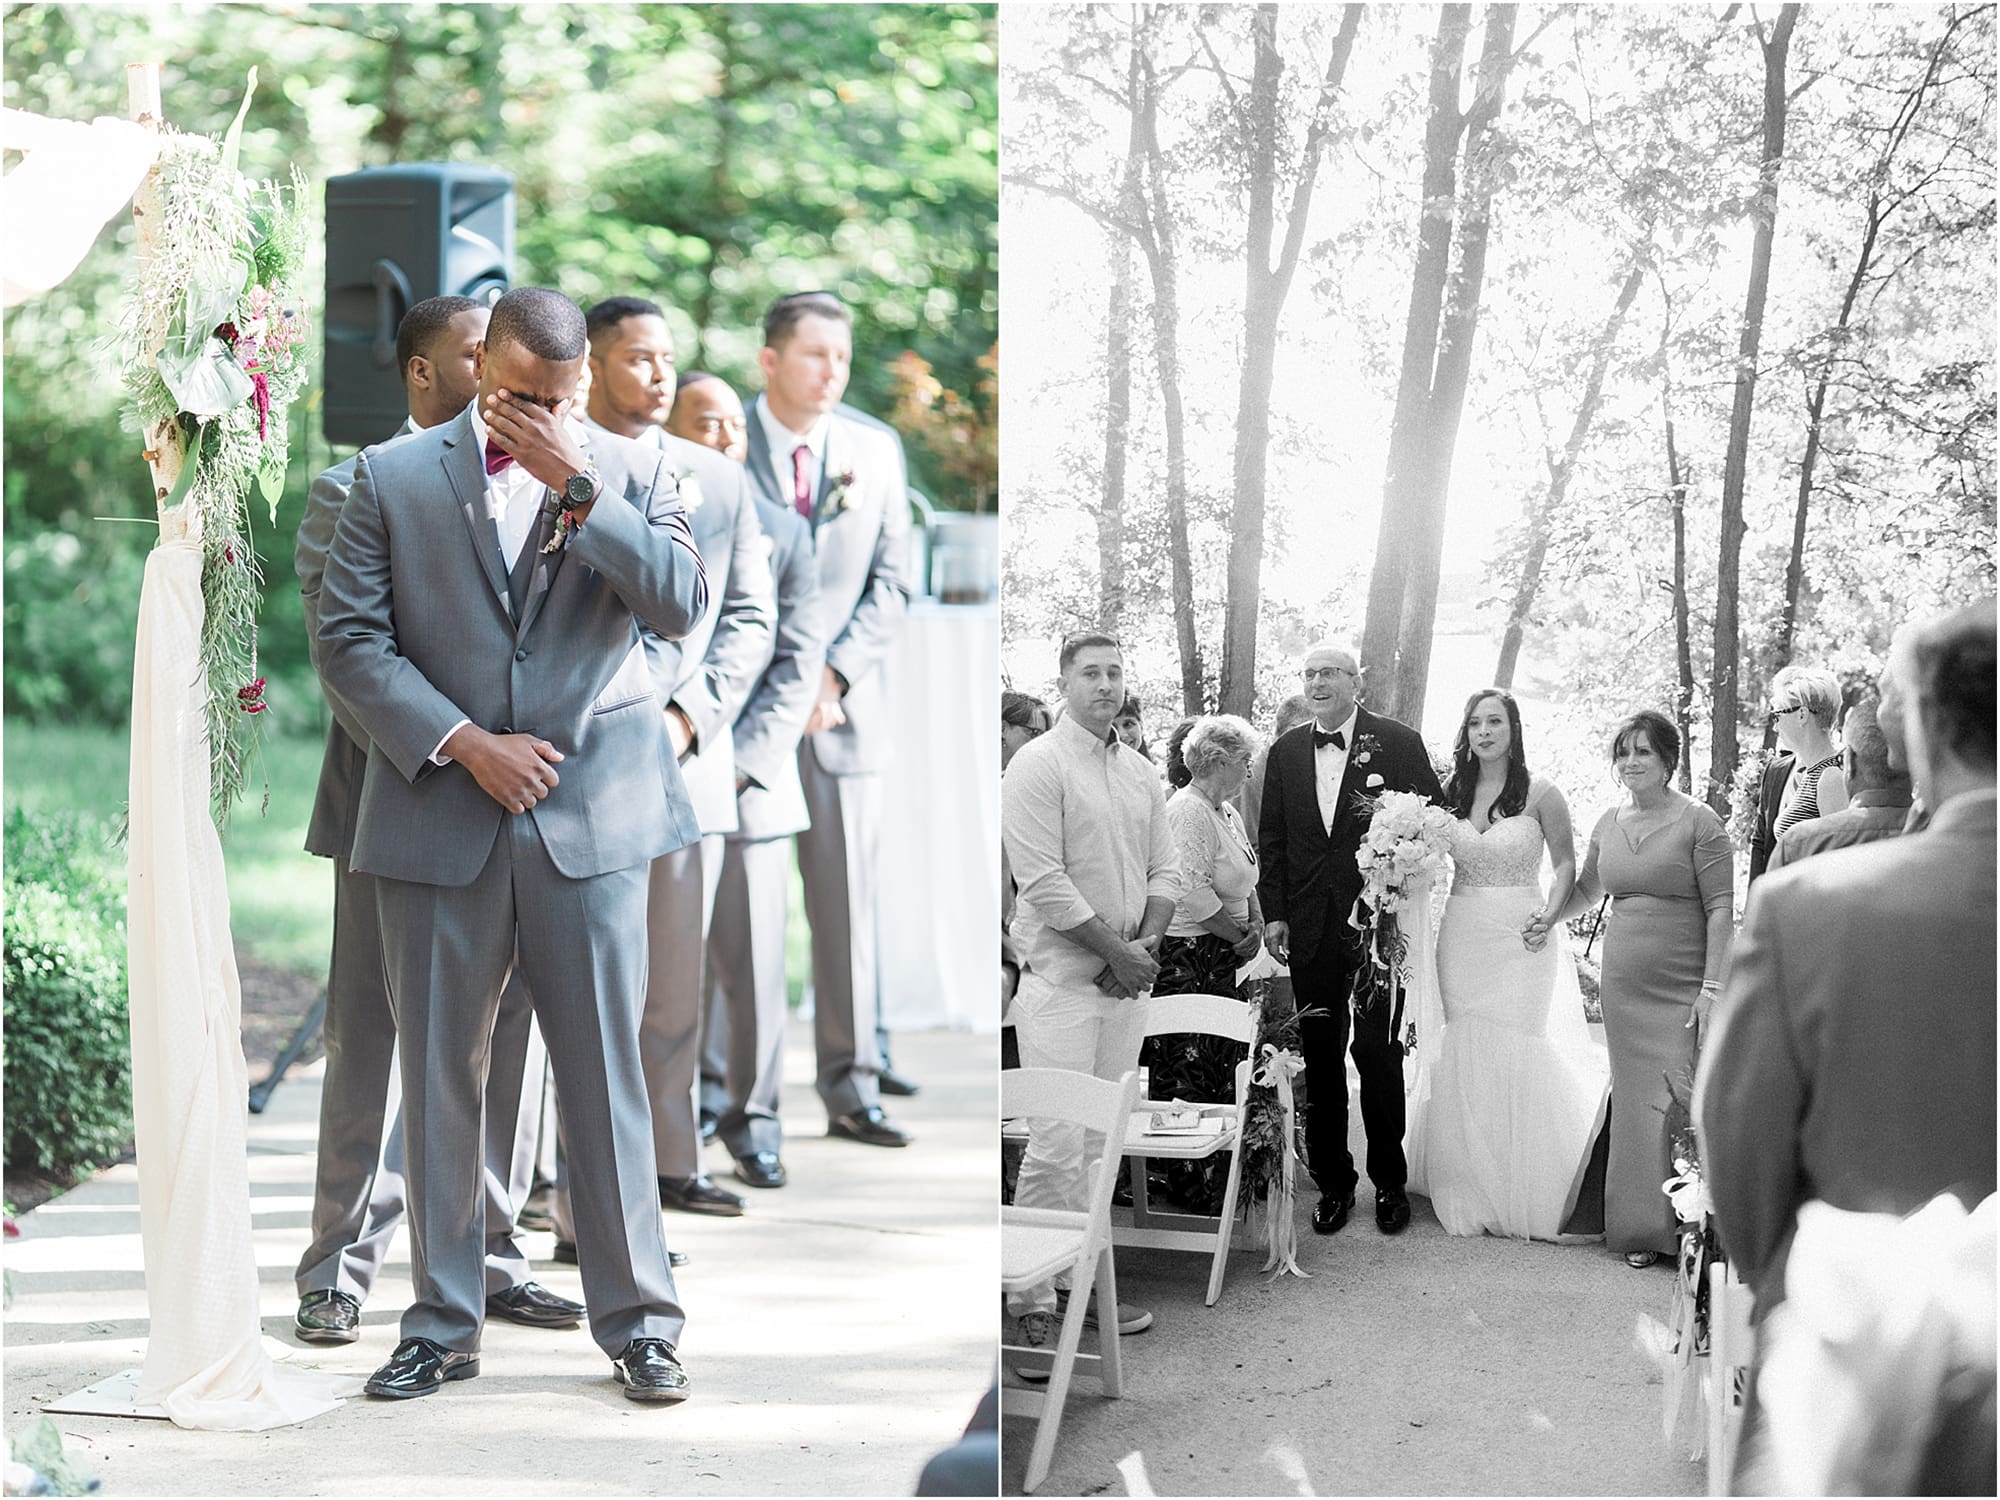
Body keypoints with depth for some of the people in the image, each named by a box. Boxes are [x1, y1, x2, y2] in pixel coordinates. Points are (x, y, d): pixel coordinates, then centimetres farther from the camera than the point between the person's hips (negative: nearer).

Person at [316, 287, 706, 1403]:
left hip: (592, 814, -1)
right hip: (440, 813, 1)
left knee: (608, 1077, 1)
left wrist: (576, 485, -14)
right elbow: (350, 638, 1)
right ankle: (444, 1327, 18)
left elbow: (683, 607, -8)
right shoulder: (392, 477, 6)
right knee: (441, 1079, 6)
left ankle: (640, 1323, 12)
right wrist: (464, 743, -9)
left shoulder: (632, 471, 6)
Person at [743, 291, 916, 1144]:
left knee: (848, 910, 4)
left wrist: (833, 673, -8)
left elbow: (891, 584, 7)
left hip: (841, 713, 3)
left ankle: (851, 1093, 13)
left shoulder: (876, 449, 8)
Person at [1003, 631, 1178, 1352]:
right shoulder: (1038, 765, -8)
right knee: (1058, 1146, -10)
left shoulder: (1141, 774, 14)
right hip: (1063, 982, -7)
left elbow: (1164, 871, 14)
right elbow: (1045, 882, -14)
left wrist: (1147, 946, -4)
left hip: (1129, 983, 7)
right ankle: (1031, 1305, -4)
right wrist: (1118, 951, -13)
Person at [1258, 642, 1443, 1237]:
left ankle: (1391, 1182, 13)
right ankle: (1332, 1181, 16)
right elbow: (1271, 838, 11)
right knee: (1319, 1059, 7)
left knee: (1379, 1055, 0)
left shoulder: (1398, 743, -1)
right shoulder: (1285, 752, 10)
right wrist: (1274, 913, 4)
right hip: (1310, 929, 3)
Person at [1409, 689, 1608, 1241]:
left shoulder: (1540, 793, -3)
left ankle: (1523, 1199, 7)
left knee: (1518, 1059, -3)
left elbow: (1565, 864, 1)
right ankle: (1468, 1192, 12)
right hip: (1460, 937, 3)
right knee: (1462, 1061, 3)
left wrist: (1549, 915, -13)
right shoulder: (1450, 792, 6)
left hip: (1519, 941, -3)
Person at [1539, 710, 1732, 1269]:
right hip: (1624, 986, 5)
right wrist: (1550, 919, 14)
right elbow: (1589, 886, 29)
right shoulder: (1609, 824, 10)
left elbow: (1721, 907, -9)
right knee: (1634, 1102, 8)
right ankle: (1641, 1229, 15)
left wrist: (1713, 988, -14)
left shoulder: (1698, 822, -6)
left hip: (1684, 988, -5)